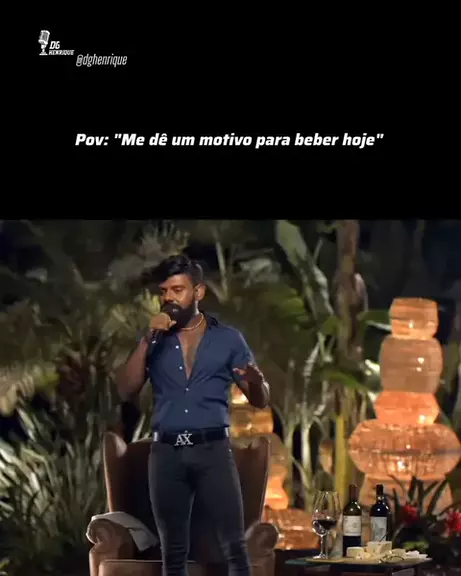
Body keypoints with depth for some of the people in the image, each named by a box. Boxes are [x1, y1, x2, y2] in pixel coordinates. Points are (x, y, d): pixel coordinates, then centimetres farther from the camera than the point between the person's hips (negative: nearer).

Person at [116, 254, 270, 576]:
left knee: (234, 545, -8)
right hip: (167, 452, 2)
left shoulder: (228, 339, 7)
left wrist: (256, 381, -17)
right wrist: (147, 340, -7)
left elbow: (260, 401, 7)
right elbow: (127, 390, 1)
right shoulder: (155, 340, 13)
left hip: (213, 449, -2)